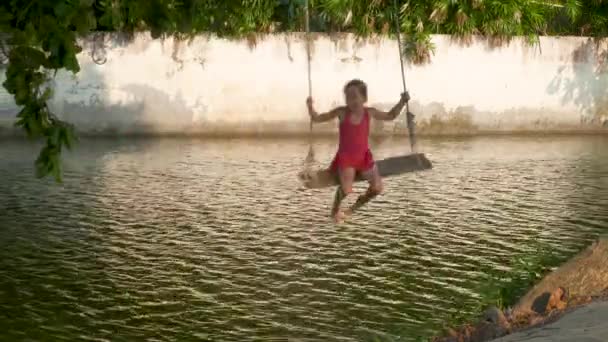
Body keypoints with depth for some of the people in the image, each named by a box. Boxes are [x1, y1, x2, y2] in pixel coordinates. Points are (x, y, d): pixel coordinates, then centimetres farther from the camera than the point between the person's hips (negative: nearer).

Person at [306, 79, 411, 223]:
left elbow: (390, 116, 12)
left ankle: (356, 206, 25)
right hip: (345, 157, -4)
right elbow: (317, 118, -6)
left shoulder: (369, 112, -4)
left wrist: (402, 101, 0)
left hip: (364, 156, 4)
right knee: (346, 189, -24)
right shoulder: (342, 112, -11)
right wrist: (310, 106, -25)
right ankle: (335, 210, 10)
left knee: (377, 187, -4)